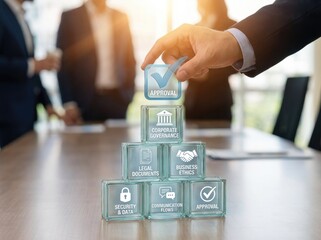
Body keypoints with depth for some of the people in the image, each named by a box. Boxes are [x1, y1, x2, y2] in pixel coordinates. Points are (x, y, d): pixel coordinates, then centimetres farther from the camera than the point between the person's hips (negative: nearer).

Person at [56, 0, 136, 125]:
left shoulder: (121, 18, 11)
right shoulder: (70, 17, 0)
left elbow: (129, 60, 14)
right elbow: (63, 63, -3)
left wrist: (129, 94, 4)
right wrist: (68, 103, -11)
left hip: (118, 100, 3)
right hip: (85, 101, -3)